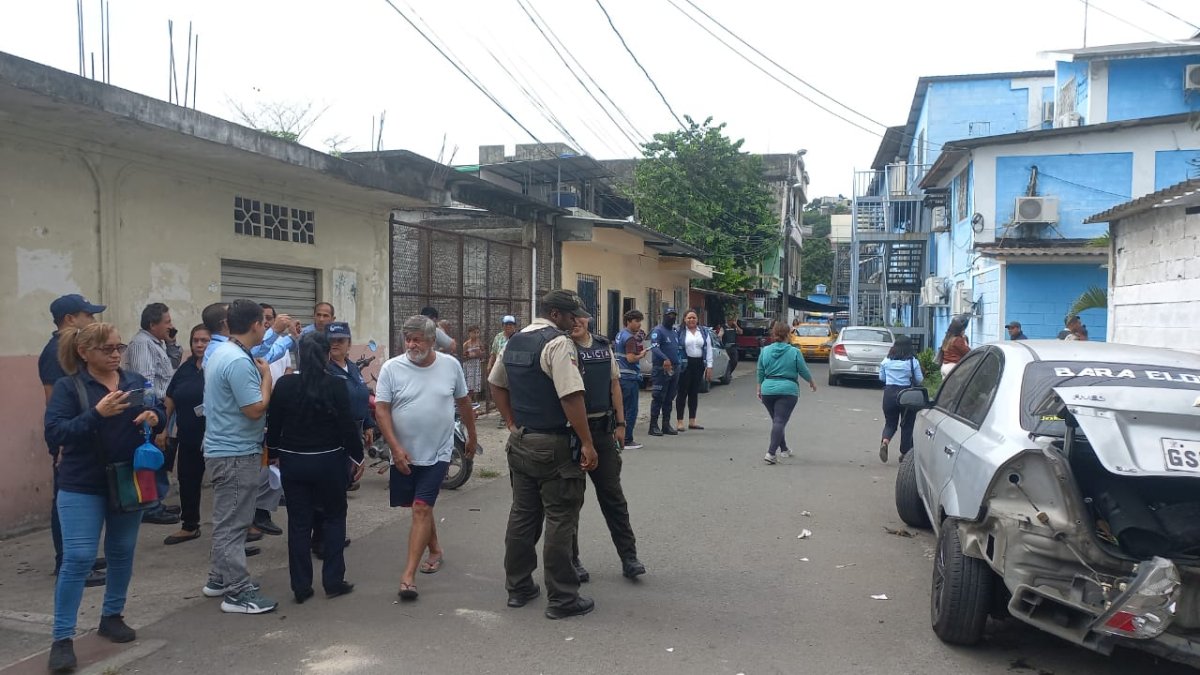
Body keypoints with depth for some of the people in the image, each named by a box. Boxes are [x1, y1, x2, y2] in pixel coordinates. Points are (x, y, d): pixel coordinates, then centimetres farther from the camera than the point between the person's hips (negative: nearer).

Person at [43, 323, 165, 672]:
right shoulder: (67, 387, -9)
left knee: (122, 553, 15)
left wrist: (154, 416, -17)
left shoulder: (136, 380, 2)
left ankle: (112, 616, 33)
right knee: (78, 558, -7)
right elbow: (54, 434, -18)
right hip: (83, 487, -4)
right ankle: (62, 638, 3)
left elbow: (161, 414, 7)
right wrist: (97, 414, -30)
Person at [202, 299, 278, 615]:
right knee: (234, 522, -5)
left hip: (222, 448, 11)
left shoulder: (219, 352, 9)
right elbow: (256, 409, -23)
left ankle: (220, 578, 30)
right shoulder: (239, 362, -23)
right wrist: (266, 376, -10)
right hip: (237, 453, -11)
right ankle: (237, 592, 1)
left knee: (227, 518, 20)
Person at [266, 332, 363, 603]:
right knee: (334, 517, 13)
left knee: (299, 523, 10)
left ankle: (301, 587, 15)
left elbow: (273, 425, 2)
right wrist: (357, 457, 1)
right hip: (328, 461, -2)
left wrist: (273, 454, 17)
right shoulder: (336, 385, -12)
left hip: (293, 461, 3)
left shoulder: (283, 384, -4)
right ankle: (333, 581, 13)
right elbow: (347, 426, -11)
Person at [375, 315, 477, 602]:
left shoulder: (450, 365, -3)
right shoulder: (391, 368, -8)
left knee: (422, 508, -10)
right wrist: (396, 448, -17)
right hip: (404, 454, 2)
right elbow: (381, 409, -9)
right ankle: (435, 550, 41)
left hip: (437, 453, -2)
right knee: (421, 507, 17)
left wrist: (472, 435, 19)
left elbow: (463, 402, 11)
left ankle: (409, 575, -9)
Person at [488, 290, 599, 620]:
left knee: (522, 515, 16)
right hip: (554, 446, -8)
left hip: (520, 441, 8)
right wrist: (587, 443, -20)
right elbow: (571, 396, -23)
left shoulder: (514, 342, 11)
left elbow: (497, 384, 20)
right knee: (560, 520, 0)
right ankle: (561, 599, 8)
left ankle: (518, 587, 26)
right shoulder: (558, 343, -16)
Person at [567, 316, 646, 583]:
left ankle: (629, 558, 16)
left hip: (602, 430, 4)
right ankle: (570, 559, 20)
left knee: (613, 496, 8)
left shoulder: (604, 346, 8)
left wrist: (620, 423, 11)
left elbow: (614, 384, 14)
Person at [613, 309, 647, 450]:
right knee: (631, 410, -3)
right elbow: (631, 358, -25)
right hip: (630, 377, -9)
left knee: (621, 408, 16)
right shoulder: (630, 338, -16)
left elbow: (612, 350, 26)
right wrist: (642, 355, -8)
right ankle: (627, 441, 0)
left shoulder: (619, 335, 13)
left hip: (620, 375, 10)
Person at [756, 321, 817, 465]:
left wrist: (759, 389, 21)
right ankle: (770, 453, -18)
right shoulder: (794, 352, -5)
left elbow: (760, 372, 9)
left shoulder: (765, 350, 3)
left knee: (776, 421, 18)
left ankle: (784, 450, 28)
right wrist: (812, 383, 21)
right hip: (788, 390, -4)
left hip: (768, 390, 4)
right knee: (780, 422, -8)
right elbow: (804, 371, 3)